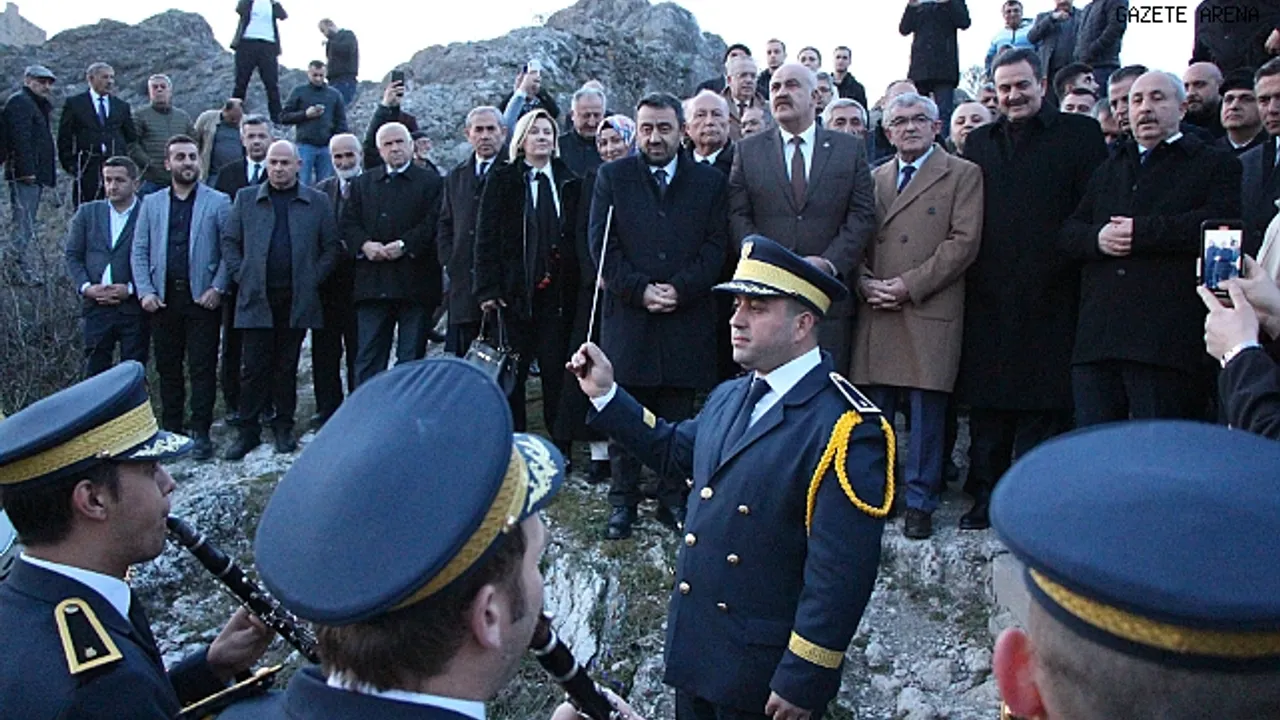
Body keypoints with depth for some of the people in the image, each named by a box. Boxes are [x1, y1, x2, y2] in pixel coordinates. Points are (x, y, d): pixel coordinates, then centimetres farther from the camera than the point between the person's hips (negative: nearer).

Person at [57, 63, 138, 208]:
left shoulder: (122, 106, 15)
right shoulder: (74, 103, 7)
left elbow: (131, 137, 17)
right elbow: (64, 138, 6)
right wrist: (70, 165, -2)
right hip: (87, 169, -2)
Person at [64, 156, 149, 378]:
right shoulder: (87, 213, 12)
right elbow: (73, 255, 11)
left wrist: (130, 289, -14)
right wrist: (85, 287, -5)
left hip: (134, 307, -3)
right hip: (96, 304, 3)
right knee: (95, 369, 5)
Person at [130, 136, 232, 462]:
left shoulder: (218, 202, 4)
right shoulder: (151, 203, 13)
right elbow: (139, 252, 10)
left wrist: (217, 288, -10)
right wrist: (145, 291, -1)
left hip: (202, 297, -3)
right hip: (163, 298, 3)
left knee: (202, 368, -2)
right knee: (168, 368, 8)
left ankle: (200, 433, 4)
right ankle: (170, 431, 18)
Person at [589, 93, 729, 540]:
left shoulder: (710, 182, 9)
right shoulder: (612, 177, 8)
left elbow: (716, 247, 3)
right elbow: (602, 245, 0)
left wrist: (679, 289, -11)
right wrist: (640, 289, -11)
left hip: (687, 319, 1)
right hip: (627, 315, 0)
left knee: (678, 419, 6)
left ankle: (673, 500, 19)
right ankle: (623, 502, 16)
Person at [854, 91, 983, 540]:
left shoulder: (963, 175, 5)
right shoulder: (874, 178, 19)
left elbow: (963, 242, -5)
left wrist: (909, 285, -12)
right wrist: (866, 283, -3)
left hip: (929, 312, -4)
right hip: (875, 314, 4)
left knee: (926, 411, -1)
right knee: (873, 413, 6)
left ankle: (919, 503, 10)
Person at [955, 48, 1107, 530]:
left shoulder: (1079, 134, 4)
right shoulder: (979, 142, 15)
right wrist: (970, 278, 3)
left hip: (1049, 296, -3)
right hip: (988, 297, 4)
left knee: (1042, 404, 0)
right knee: (985, 403, 8)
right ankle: (985, 497, 19)